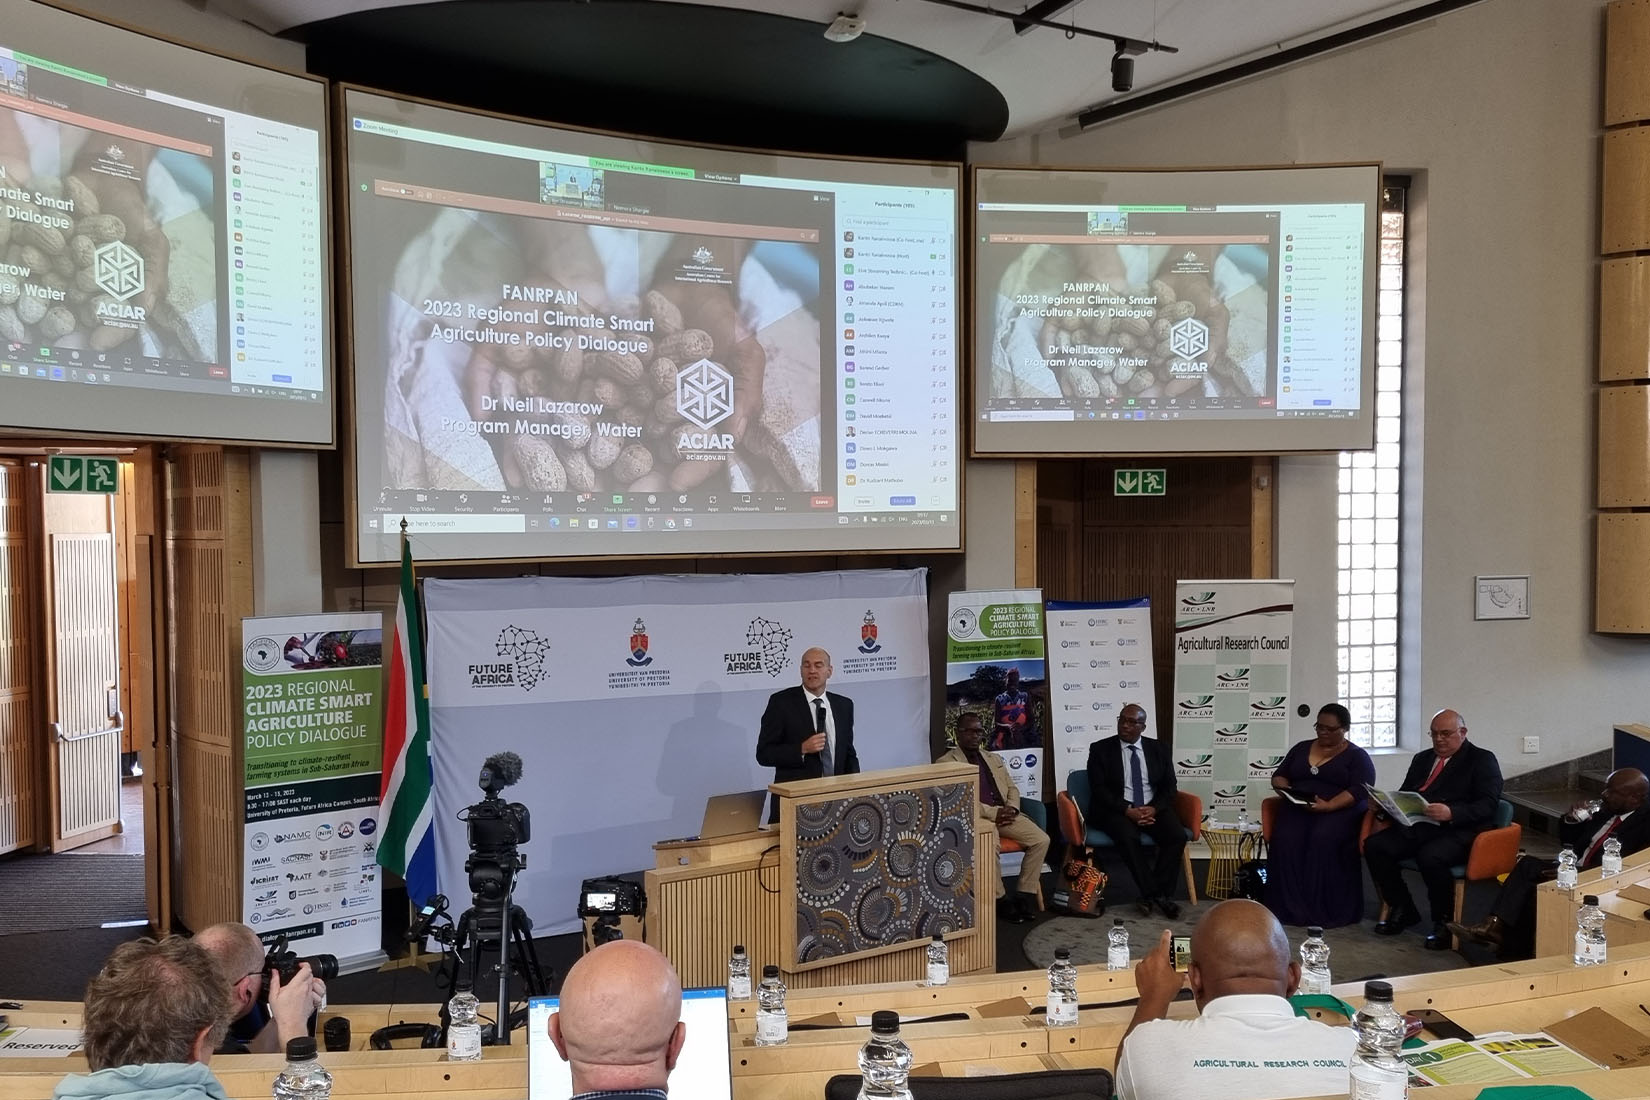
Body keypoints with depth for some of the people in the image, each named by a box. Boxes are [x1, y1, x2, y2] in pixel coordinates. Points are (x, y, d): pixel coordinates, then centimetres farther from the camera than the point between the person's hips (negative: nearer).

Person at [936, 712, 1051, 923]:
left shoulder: (994, 759, 24)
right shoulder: (945, 763, 2)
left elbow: (1012, 789, 23)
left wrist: (1011, 808, -2)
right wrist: (993, 813, -17)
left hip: (1004, 814, 6)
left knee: (1041, 840, -16)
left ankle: (1025, 896, -9)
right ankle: (999, 900, -17)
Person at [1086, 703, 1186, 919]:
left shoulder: (1158, 749, 10)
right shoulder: (1100, 749, 1)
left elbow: (1169, 786, 6)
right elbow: (1098, 789, -6)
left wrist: (1154, 808, -14)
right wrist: (1128, 810, -18)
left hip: (1153, 808, 3)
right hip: (1118, 810, -3)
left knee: (1177, 835, -25)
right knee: (1128, 837, -34)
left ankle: (1154, 895, -13)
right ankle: (1155, 895, -21)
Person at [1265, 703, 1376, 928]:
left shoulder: (1357, 756, 7)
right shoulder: (1301, 748, 21)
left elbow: (1359, 791, -7)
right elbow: (1279, 775, 21)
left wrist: (1328, 806, -23)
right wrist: (1284, 788, -5)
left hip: (1340, 810, -3)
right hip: (1297, 808, 3)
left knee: (1323, 840, -36)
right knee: (1285, 840, -30)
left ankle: (1324, 910, -28)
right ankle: (1290, 908, -28)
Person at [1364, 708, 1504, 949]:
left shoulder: (1483, 760, 5)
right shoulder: (1422, 759, 24)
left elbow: (1487, 806, -8)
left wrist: (1451, 813, -26)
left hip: (1458, 831, -6)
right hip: (1416, 826, 6)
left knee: (1430, 857, -36)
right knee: (1374, 845, -18)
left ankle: (1444, 922, -11)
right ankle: (1402, 910, 1)